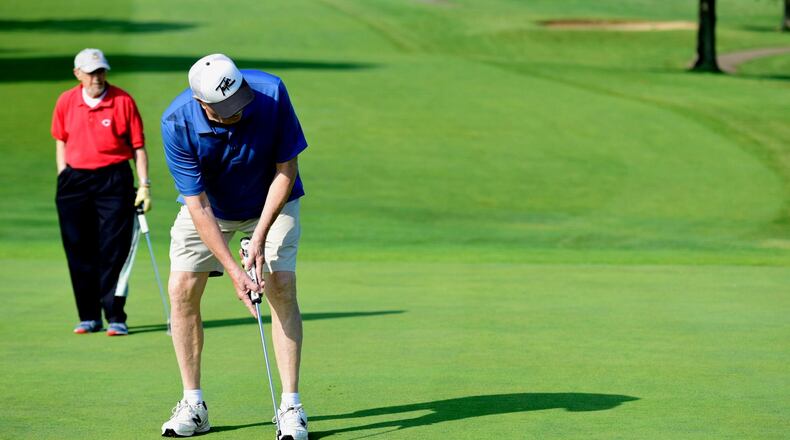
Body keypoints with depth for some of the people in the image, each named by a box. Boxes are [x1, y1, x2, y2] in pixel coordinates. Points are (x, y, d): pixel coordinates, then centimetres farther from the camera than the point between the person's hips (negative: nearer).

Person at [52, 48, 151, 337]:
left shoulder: (123, 101, -4)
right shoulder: (66, 102, 5)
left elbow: (138, 146, -1)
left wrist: (144, 185, -6)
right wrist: (63, 176, 10)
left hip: (114, 180, -3)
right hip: (75, 181, 3)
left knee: (114, 250, -6)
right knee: (79, 251, 5)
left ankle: (115, 317, -2)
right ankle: (89, 317, 14)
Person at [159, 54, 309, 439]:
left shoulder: (271, 93, -31)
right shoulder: (177, 123, -31)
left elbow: (286, 169, -19)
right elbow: (199, 206, -26)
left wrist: (259, 237, -24)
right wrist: (233, 270, -30)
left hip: (271, 202, 0)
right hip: (207, 208, 1)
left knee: (281, 288, -15)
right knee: (182, 290, -10)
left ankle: (291, 406, -13)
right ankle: (193, 404, 0)